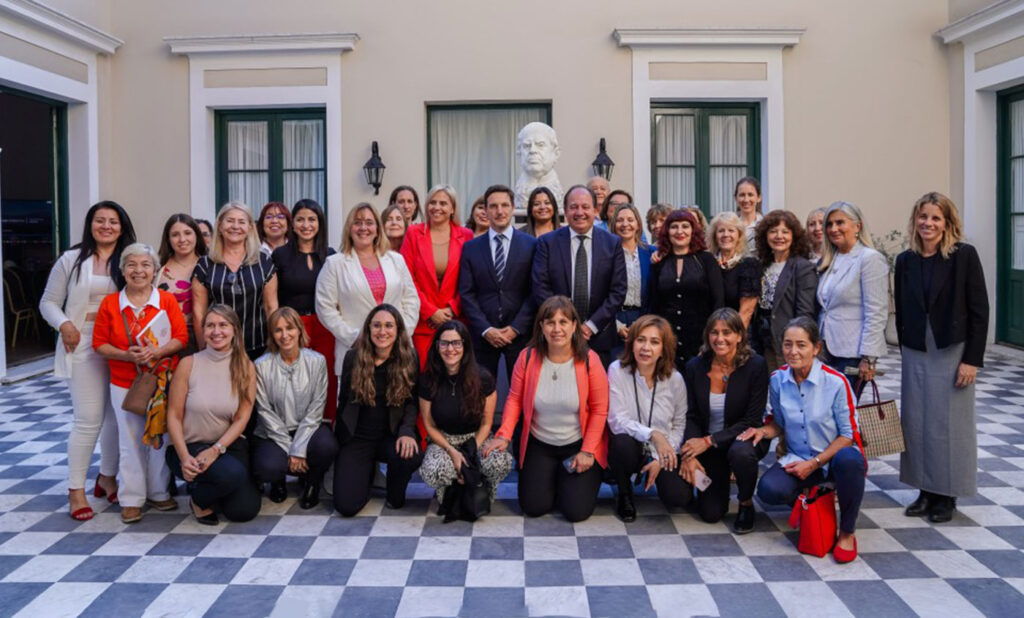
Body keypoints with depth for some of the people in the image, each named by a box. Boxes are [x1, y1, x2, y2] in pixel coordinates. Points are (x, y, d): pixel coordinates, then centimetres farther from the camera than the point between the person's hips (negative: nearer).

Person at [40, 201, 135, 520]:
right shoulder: (72, 259, 4)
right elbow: (48, 302, 6)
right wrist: (64, 324, -13)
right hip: (84, 346, -2)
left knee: (118, 415, 9)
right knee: (88, 419, -6)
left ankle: (107, 477, 28)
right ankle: (76, 490, 6)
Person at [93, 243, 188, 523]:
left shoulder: (167, 300, -1)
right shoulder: (110, 303, 1)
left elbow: (181, 337, -5)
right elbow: (99, 344, 0)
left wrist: (156, 352, -21)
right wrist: (127, 355, -17)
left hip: (163, 382, 0)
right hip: (124, 385, 0)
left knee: (161, 437, 8)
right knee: (131, 441, 6)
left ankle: (159, 492, 24)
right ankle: (131, 499, 16)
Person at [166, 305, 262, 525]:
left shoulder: (246, 368, -1)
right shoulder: (189, 364, -5)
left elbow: (242, 419, -4)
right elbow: (174, 416, -6)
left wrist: (216, 449, -18)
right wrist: (184, 457, -18)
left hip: (229, 445, 3)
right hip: (189, 446, -3)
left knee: (245, 510, -12)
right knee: (232, 473, -32)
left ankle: (207, 488, 22)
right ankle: (199, 499, 3)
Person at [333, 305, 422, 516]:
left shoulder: (409, 359, -2)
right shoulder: (353, 357, -1)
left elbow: (411, 402, -3)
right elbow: (344, 401, 6)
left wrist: (406, 431, -21)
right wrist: (340, 433, 2)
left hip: (391, 435, 0)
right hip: (356, 438, 0)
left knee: (412, 456, -36)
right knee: (346, 505, -14)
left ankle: (395, 493, 2)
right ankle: (367, 471, 24)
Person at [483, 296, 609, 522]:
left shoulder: (589, 360, -15)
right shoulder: (528, 357, -11)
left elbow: (599, 410, -10)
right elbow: (515, 399, -2)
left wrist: (588, 451, -14)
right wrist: (504, 435, -14)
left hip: (578, 444, -2)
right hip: (539, 444, 2)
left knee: (576, 511, -9)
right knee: (533, 507, -5)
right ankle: (550, 477, 28)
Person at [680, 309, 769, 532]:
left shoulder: (756, 366, -17)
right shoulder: (694, 367, -9)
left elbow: (752, 420, -17)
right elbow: (691, 416, -4)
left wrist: (709, 441, -24)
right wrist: (690, 455, -20)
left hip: (744, 438, -2)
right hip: (707, 446, 3)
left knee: (740, 452, -39)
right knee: (710, 513, -5)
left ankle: (746, 502, -6)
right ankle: (723, 477, 31)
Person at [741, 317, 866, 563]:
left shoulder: (836, 382, -15)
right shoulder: (777, 380, -3)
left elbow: (848, 434, -9)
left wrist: (814, 463, -16)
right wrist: (763, 431, -11)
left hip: (834, 457, -3)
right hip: (798, 459, 3)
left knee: (848, 460, -40)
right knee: (769, 490, -27)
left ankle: (847, 533, -14)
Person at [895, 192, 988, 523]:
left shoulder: (965, 256, -6)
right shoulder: (905, 261, 5)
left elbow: (979, 310, -8)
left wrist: (972, 359, -11)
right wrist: (905, 350, 8)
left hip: (952, 353, -4)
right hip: (915, 355, 4)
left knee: (949, 424, 3)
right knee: (917, 423, 7)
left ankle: (946, 495, 17)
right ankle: (926, 491, 20)